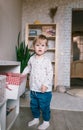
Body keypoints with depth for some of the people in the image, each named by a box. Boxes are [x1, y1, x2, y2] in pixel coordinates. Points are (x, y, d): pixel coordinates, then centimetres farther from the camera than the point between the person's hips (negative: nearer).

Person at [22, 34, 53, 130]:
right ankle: (36, 118, 43)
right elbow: (28, 67, 20)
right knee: (33, 105, 20)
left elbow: (50, 73, -16)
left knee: (44, 106, 9)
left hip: (44, 90, -5)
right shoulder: (32, 58, 2)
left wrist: (46, 84, -23)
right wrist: (23, 74, 13)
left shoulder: (46, 60, -14)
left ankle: (46, 122, 32)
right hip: (33, 89, 6)